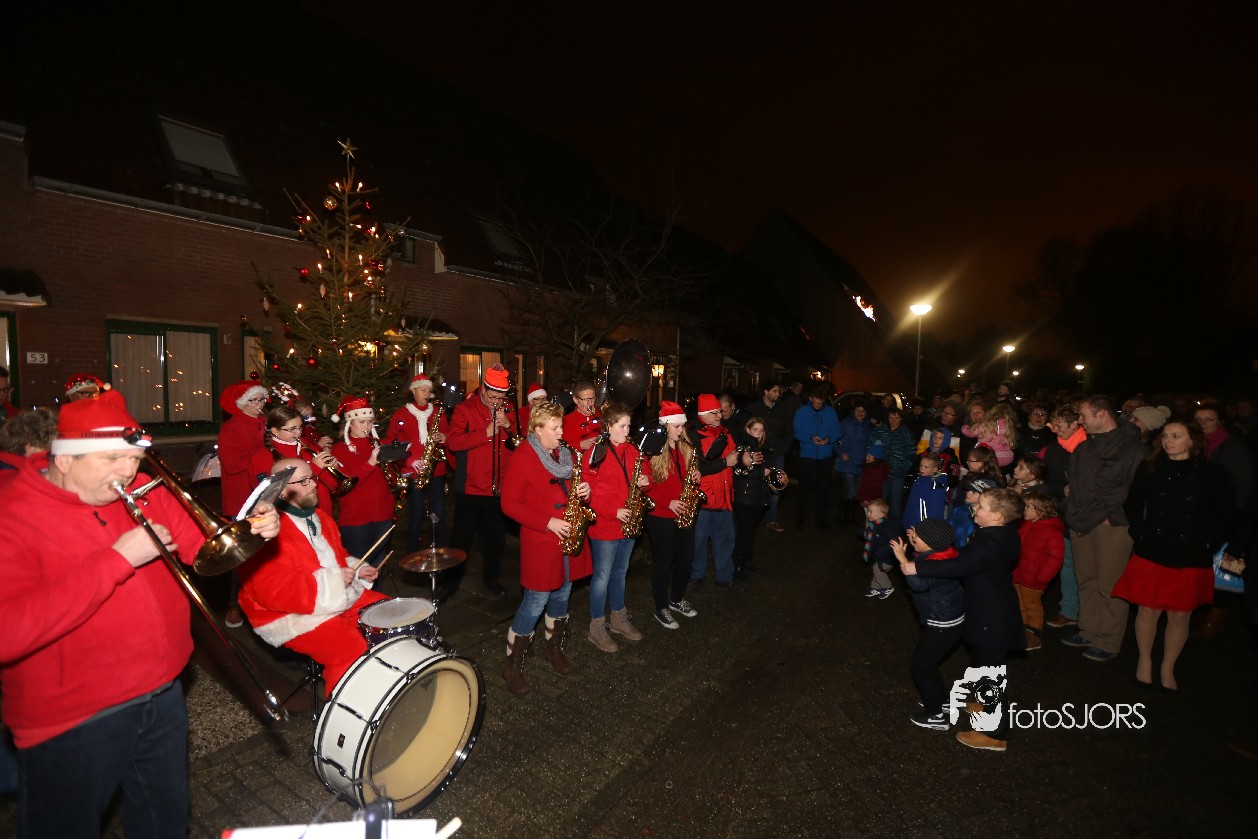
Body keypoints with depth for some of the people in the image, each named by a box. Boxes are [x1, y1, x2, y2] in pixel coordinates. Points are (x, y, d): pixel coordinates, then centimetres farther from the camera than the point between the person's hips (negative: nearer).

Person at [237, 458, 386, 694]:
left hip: (343, 597, 9)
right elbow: (274, 592, -27)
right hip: (293, 616, -9)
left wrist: (357, 570, 3)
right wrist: (333, 580, -24)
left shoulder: (317, 516, 9)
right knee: (353, 652, -26)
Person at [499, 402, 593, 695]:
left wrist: (584, 491, -6)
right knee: (536, 603, 0)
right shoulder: (521, 459, -13)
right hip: (540, 542, -6)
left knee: (561, 596, 19)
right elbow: (509, 504, -14)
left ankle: (554, 647, 41)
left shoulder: (568, 455, 7)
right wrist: (548, 523, -20)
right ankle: (512, 666, 18)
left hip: (570, 540, 7)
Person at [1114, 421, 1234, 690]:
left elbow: (1227, 516, 3)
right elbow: (1132, 506, 9)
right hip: (1151, 556, 0)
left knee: (1180, 616, 10)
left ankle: (1167, 669, 27)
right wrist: (1141, 536, 1)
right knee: (1148, 611, 5)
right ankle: (1145, 661, 26)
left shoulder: (1212, 473, -2)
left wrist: (1207, 543, -4)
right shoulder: (1150, 469, 0)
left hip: (1191, 559, 0)